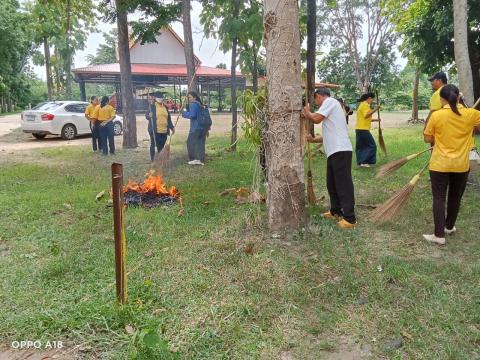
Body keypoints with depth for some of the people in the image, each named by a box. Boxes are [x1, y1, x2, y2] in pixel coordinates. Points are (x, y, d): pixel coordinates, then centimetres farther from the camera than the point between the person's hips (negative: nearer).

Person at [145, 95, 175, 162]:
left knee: (161, 146, 9)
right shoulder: (152, 106, -2)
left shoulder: (165, 107, 13)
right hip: (155, 131, -4)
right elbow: (147, 116, 0)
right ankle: (153, 160, 8)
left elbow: (168, 119, 19)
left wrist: (172, 127, 15)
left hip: (164, 131, 5)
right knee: (153, 145, 2)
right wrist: (149, 116, -23)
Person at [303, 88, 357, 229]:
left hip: (340, 150, -10)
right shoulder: (330, 105, 26)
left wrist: (307, 112, 4)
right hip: (334, 151, 10)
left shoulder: (330, 101, -2)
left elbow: (316, 119, -16)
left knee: (343, 184, -9)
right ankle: (335, 211, 28)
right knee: (332, 183, 17)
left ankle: (350, 218, -6)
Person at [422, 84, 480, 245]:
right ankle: (449, 226, 35)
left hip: (440, 164, -3)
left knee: (439, 198, 2)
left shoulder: (436, 115, -12)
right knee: (455, 197, 18)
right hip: (461, 165, 3)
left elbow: (427, 139, -5)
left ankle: (439, 235, 0)